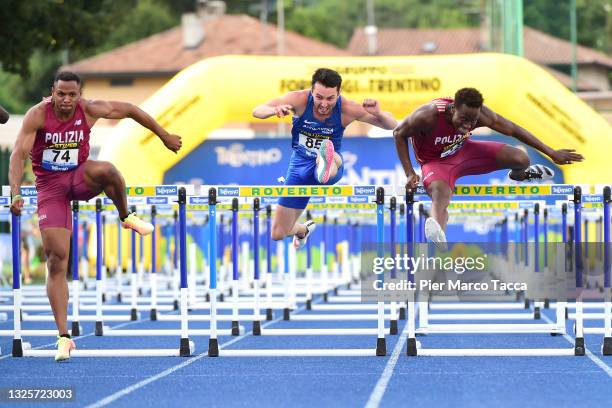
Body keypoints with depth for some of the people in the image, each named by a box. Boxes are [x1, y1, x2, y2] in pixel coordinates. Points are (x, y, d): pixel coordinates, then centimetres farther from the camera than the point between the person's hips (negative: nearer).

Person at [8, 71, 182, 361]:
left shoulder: (90, 110, -9)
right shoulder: (38, 115, -16)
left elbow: (130, 110, 5)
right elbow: (18, 154, -21)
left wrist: (164, 136, 12)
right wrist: (15, 194, -34)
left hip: (79, 176, 1)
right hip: (50, 186, -1)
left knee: (105, 170, -38)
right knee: (56, 260, -11)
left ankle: (126, 217, -6)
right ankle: (64, 336, -8)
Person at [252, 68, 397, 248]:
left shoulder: (346, 109, -19)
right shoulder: (300, 100, -18)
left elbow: (392, 126, -14)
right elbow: (257, 111, -22)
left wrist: (378, 113, -38)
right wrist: (275, 110, -46)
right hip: (300, 166, 3)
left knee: (334, 159, -43)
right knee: (278, 233, 8)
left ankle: (327, 169, -81)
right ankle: (304, 229, 44)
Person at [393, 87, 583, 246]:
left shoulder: (480, 115, -24)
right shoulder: (429, 115, -35)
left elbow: (513, 130, -10)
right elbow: (399, 134, -18)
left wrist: (551, 153, -5)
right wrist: (410, 173, -23)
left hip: (463, 151, 5)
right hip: (436, 162, -4)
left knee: (521, 159, -6)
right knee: (440, 195, -39)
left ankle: (518, 175, 35)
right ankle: (440, 242, -71)